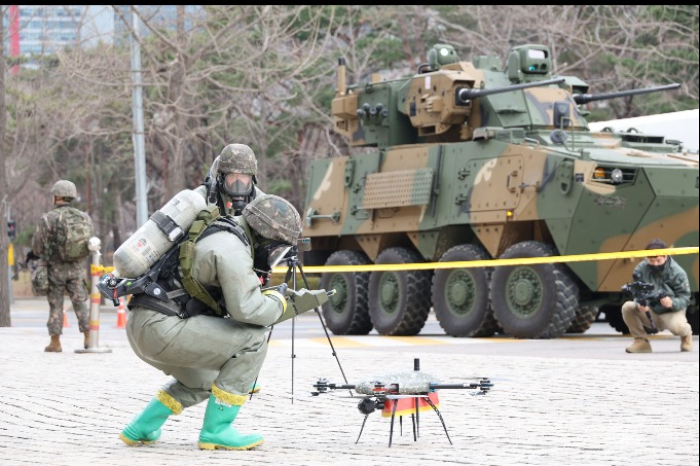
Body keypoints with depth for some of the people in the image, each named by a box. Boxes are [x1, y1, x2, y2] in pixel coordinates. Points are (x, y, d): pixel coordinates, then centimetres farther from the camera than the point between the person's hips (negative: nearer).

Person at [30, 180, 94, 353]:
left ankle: (55, 343, 9)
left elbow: (37, 247, -8)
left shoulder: (48, 218, -11)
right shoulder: (84, 217, 1)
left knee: (55, 305, 7)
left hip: (55, 268, -3)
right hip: (77, 267, 3)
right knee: (80, 303, 8)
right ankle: (88, 339, 3)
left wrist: (42, 255, 13)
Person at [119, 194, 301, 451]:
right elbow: (247, 309, -19)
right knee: (254, 338, -10)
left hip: (140, 327, 11)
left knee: (202, 382, 31)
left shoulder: (217, 234, 20)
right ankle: (216, 431, -6)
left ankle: (140, 429, 27)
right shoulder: (232, 249, -12)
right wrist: (278, 301, 0)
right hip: (161, 327, -11)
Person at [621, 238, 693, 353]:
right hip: (651, 311, 3)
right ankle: (641, 341, -6)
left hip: (671, 312, -3)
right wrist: (640, 303, -34)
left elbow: (685, 298, -13)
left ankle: (686, 334, 4)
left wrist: (672, 303, -37)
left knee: (676, 326, -38)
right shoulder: (641, 269, -9)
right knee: (627, 307, -24)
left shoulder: (677, 272, -15)